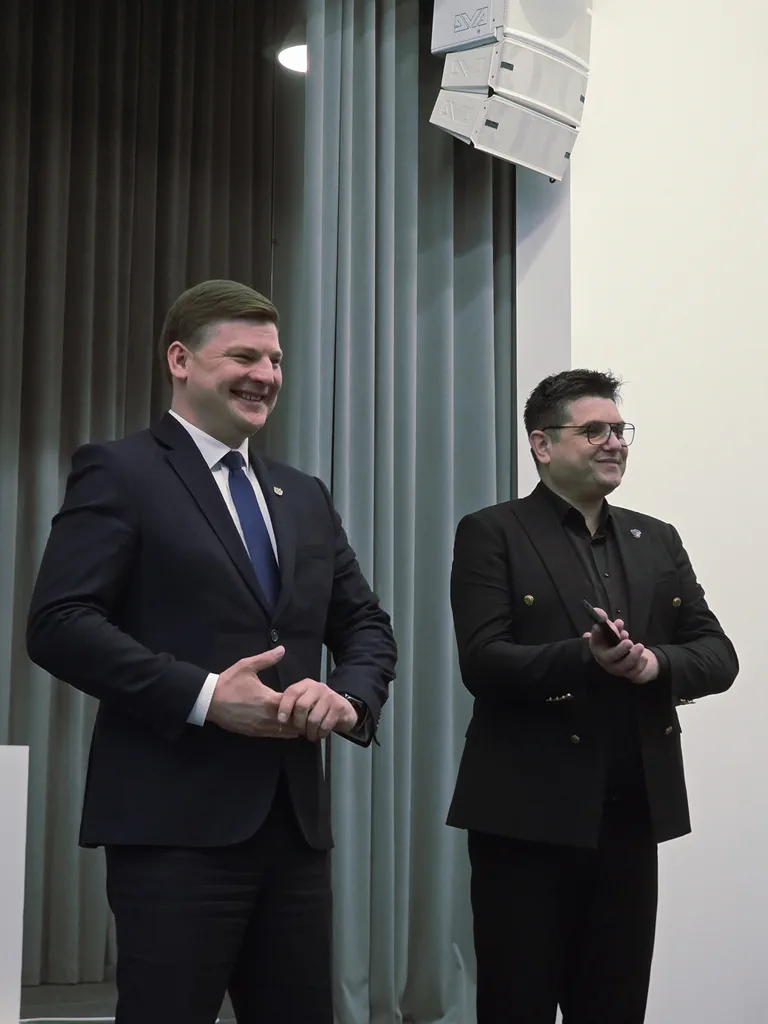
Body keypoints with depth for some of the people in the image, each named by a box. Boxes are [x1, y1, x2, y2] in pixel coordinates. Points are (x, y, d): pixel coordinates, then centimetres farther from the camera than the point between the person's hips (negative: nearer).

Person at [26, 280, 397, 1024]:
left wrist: (350, 697, -4)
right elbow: (59, 624, -12)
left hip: (294, 819, 7)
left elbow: (365, 624, 19)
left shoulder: (304, 496, 19)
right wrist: (203, 695, -20)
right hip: (176, 823, -6)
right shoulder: (119, 473, -2)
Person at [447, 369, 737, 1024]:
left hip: (631, 816, 5)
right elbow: (484, 663, -13)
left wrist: (657, 663, -14)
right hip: (528, 816, -5)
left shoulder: (657, 541, 14)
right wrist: (586, 659, -27)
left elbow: (719, 656, 7)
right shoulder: (492, 534, -2)